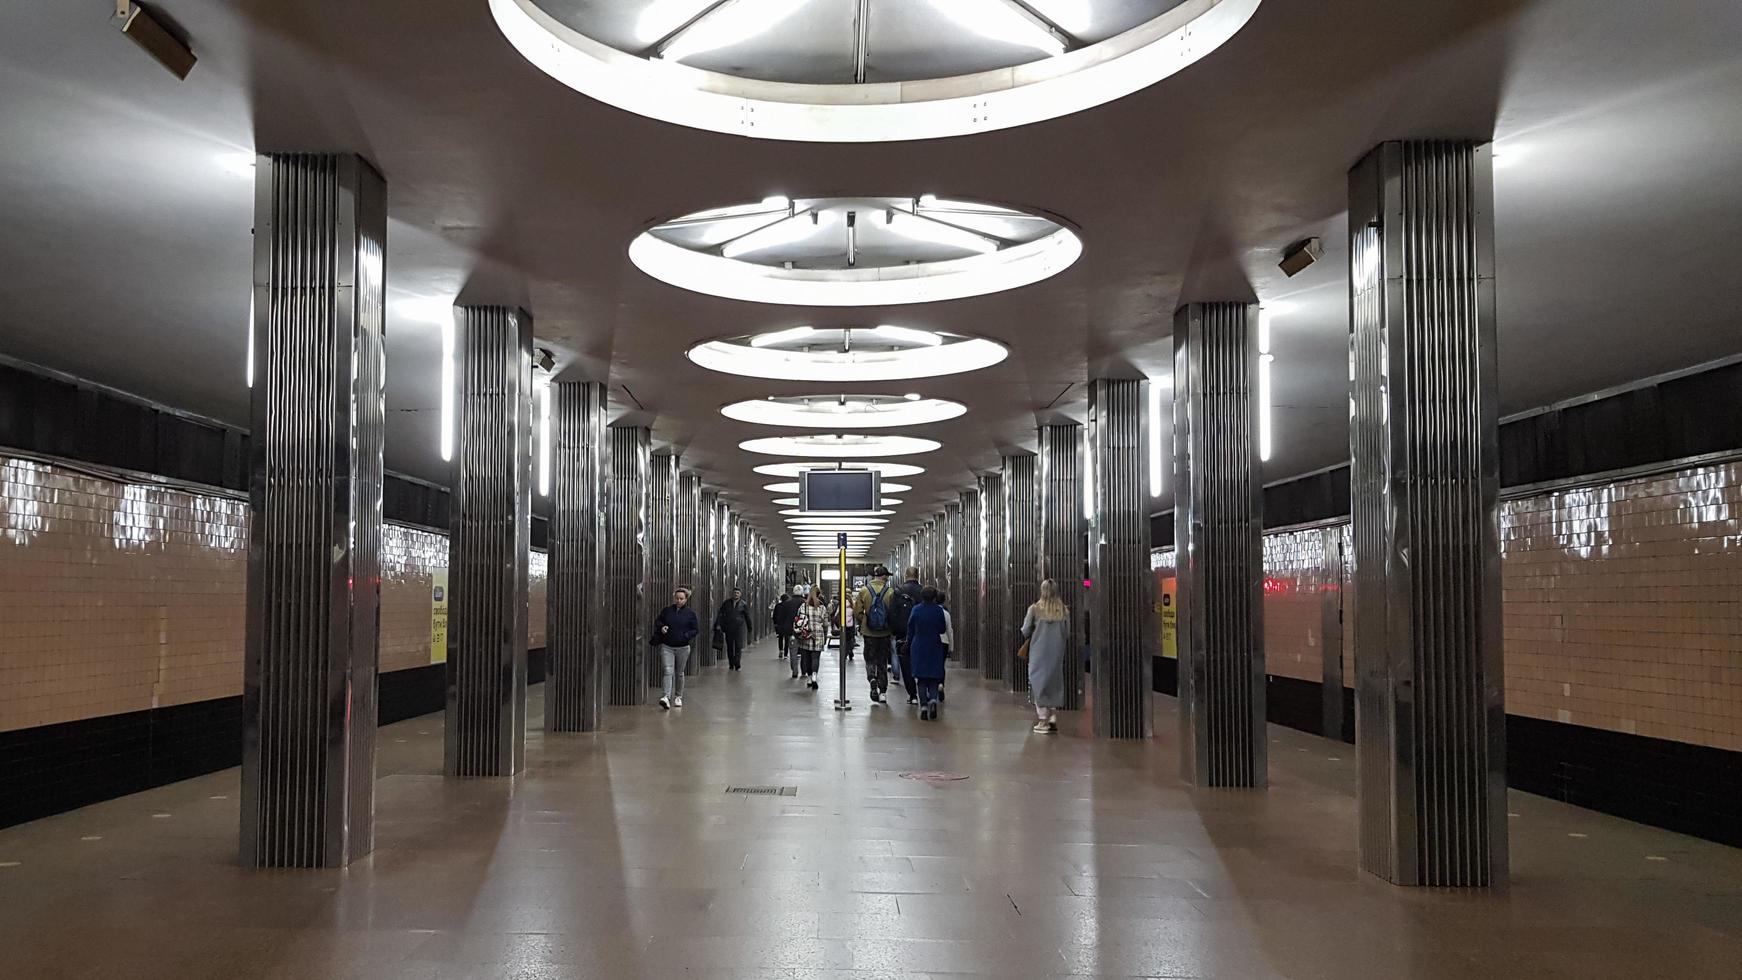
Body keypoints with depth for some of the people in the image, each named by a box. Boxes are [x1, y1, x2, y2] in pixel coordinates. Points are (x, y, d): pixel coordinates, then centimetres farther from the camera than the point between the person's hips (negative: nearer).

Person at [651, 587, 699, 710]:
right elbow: (657, 622, 15)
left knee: (679, 673, 11)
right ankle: (667, 697, -20)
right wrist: (661, 627, -7)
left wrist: (686, 636, -14)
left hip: (683, 648, 0)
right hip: (667, 647, 0)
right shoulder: (666, 611, 3)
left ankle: (678, 697, 26)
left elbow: (696, 629, 3)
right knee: (668, 671, -12)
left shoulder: (690, 613, -1)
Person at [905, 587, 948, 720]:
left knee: (921, 679, 6)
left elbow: (910, 629, 2)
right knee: (934, 678, 7)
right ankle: (933, 699, -18)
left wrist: (909, 644, 15)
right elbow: (942, 630, 0)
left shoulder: (916, 609, -4)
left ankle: (923, 706, -2)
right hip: (935, 648, 0)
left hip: (918, 648, 0)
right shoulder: (938, 610, -7)